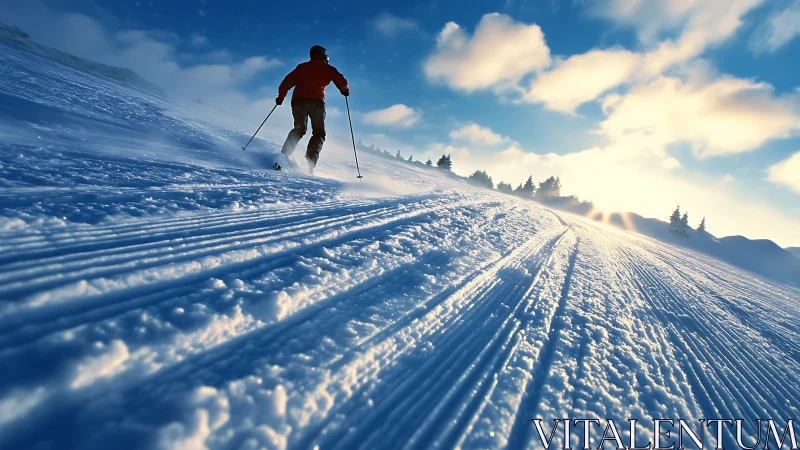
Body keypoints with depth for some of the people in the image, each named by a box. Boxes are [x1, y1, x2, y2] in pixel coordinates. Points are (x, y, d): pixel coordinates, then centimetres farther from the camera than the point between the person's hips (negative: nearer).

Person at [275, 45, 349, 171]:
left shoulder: (302, 67, 21)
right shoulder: (328, 68, 13)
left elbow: (288, 80, 13)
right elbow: (342, 82, 6)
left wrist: (281, 96, 21)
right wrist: (345, 90, 27)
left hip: (298, 100, 4)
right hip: (316, 101, -3)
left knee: (299, 130, 13)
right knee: (319, 134, 6)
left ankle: (283, 157, -7)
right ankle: (309, 164, -12)